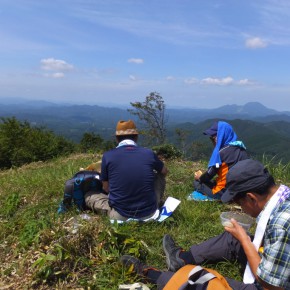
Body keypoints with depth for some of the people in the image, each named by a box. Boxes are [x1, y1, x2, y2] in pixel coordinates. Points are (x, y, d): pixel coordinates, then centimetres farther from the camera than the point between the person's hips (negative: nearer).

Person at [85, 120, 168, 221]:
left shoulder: (108, 155, -6)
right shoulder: (149, 153, -3)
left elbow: (106, 188, 6)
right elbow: (164, 172, 19)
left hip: (120, 215, 0)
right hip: (149, 212, 0)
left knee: (89, 196, 23)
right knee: (159, 175, 25)